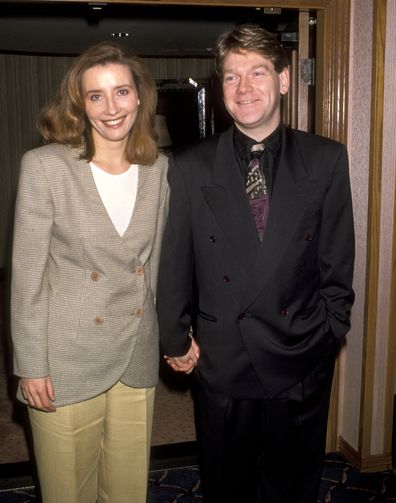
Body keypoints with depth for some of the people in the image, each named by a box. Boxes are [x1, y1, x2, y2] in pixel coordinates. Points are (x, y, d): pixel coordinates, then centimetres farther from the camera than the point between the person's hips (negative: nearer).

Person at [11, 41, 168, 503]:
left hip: (137, 360, 4)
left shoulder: (159, 169, 1)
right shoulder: (44, 166, -12)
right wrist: (30, 365, -8)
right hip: (67, 364, -3)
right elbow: (26, 274, -9)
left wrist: (164, 337, 12)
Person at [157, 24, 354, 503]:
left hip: (301, 360, 1)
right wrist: (175, 339, 3)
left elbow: (337, 258, 0)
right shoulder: (188, 167, -5)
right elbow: (173, 263, -1)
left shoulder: (326, 160, -4)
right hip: (220, 360, 0)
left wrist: (330, 329, 1)